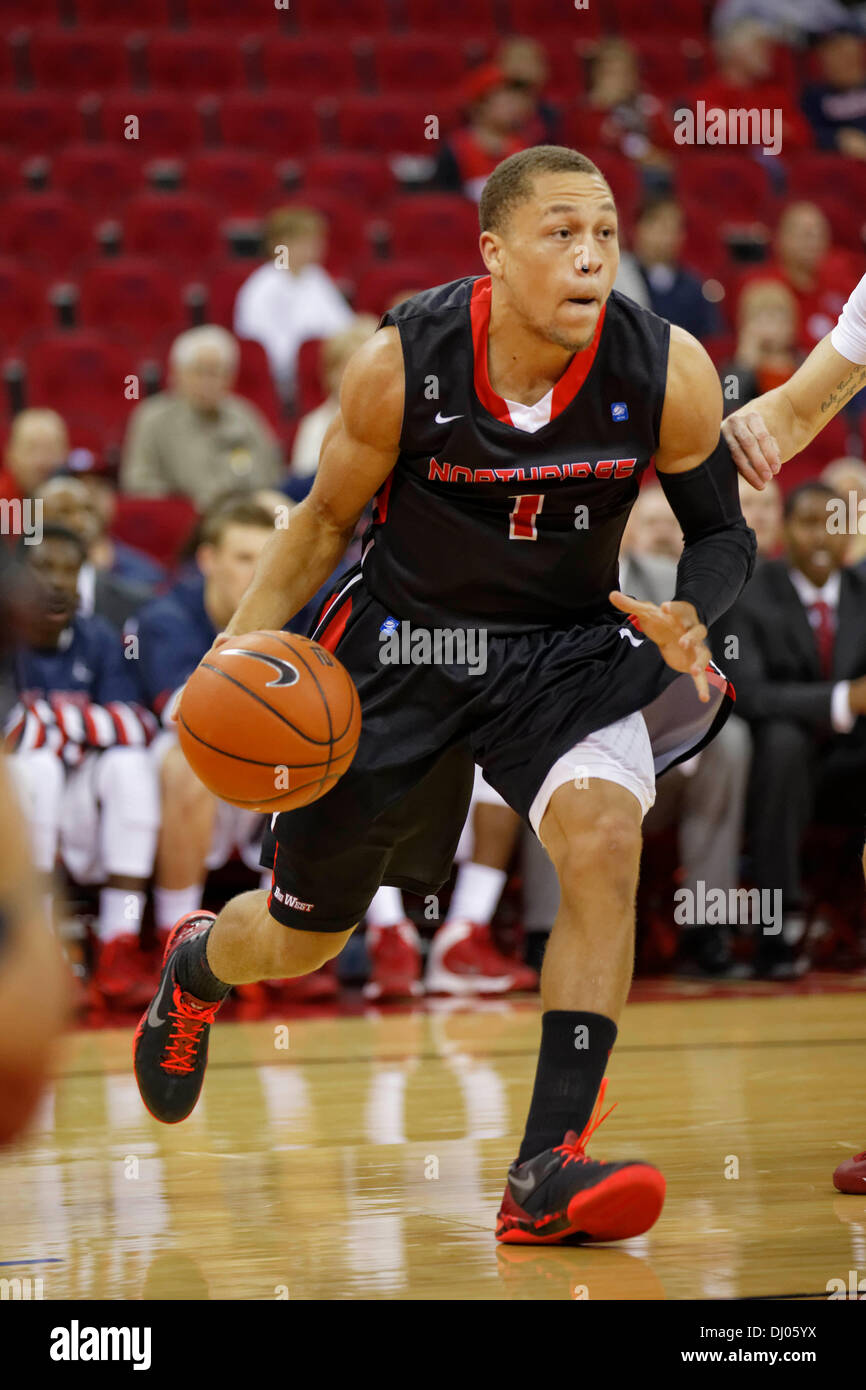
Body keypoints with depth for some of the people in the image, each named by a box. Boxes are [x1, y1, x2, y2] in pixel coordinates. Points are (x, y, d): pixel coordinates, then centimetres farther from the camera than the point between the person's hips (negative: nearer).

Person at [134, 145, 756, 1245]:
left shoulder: (666, 372, -20)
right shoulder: (401, 364, -22)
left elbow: (721, 531, -4)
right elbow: (327, 519, -4)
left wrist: (689, 618, -25)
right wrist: (241, 642, -16)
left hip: (567, 646, 0)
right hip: (404, 638, 0)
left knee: (604, 836, -30)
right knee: (305, 934, 13)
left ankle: (547, 1173, -25)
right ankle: (194, 968, 53)